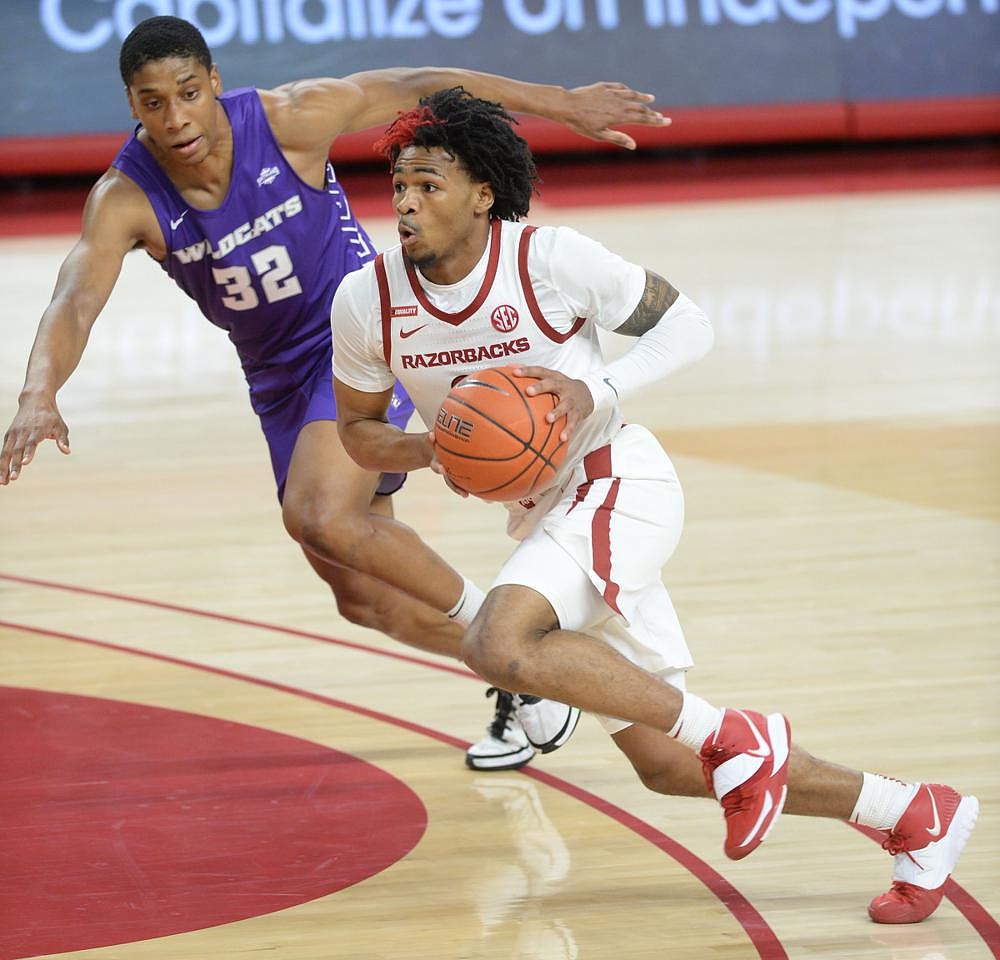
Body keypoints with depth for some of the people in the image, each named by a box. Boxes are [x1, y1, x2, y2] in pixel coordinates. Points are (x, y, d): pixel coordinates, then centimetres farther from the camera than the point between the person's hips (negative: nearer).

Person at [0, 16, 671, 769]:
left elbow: (418, 89, -11)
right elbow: (77, 300, -33)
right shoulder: (126, 200, -19)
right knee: (363, 598, 6)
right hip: (278, 375, 5)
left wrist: (562, 103, -9)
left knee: (320, 515, -28)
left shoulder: (290, 121, -22)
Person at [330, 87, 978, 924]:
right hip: (541, 513, 6)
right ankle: (914, 816, 21)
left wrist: (596, 392, -25)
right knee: (663, 764, 9)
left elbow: (688, 324, -8)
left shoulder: (550, 259, -18)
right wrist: (431, 451, -14)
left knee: (498, 645, -32)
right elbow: (358, 429, 7)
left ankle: (731, 737, -18)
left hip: (618, 482, -6)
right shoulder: (368, 302, -7)